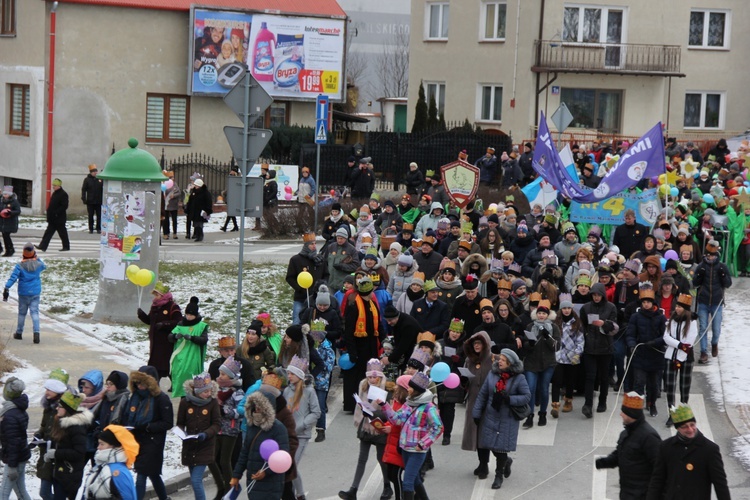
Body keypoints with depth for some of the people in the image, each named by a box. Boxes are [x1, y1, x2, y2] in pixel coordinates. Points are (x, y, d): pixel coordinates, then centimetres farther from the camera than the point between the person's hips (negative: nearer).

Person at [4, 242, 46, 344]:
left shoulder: (20, 266, -11)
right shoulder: (38, 264, -4)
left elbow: (13, 278, -17)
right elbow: (44, 266, 21)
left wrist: (6, 288, -19)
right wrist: (37, 258, 29)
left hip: (23, 293, -1)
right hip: (35, 293, 1)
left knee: (22, 313, 12)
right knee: (34, 312, -1)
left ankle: (19, 333, 24)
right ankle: (36, 332, -18)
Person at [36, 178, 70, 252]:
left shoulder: (63, 194, -14)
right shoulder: (55, 193, 14)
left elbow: (64, 206, -20)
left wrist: (56, 213, -24)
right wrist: (49, 214, 14)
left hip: (59, 219, -9)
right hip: (53, 219, 9)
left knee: (62, 233, 2)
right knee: (48, 232, 4)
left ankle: (66, 247, 13)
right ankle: (43, 246, 1)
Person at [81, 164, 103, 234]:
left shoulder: (100, 179, 5)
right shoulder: (87, 179, -1)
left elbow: (103, 189, 11)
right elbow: (83, 190, -2)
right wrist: (84, 199, -9)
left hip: (98, 201, 2)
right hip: (90, 201, -2)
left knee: (99, 215, 3)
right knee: (90, 216, 4)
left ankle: (98, 228, 12)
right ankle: (91, 229, 11)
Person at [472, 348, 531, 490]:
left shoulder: (519, 378, -9)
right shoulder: (492, 374, 0)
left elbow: (527, 397, -8)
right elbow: (482, 394, 5)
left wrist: (509, 399, -21)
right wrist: (476, 413, 4)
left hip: (507, 419, -3)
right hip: (490, 417, 3)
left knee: (501, 447, 0)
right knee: (491, 445, 7)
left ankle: (499, 476, 20)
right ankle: (506, 461, 39)